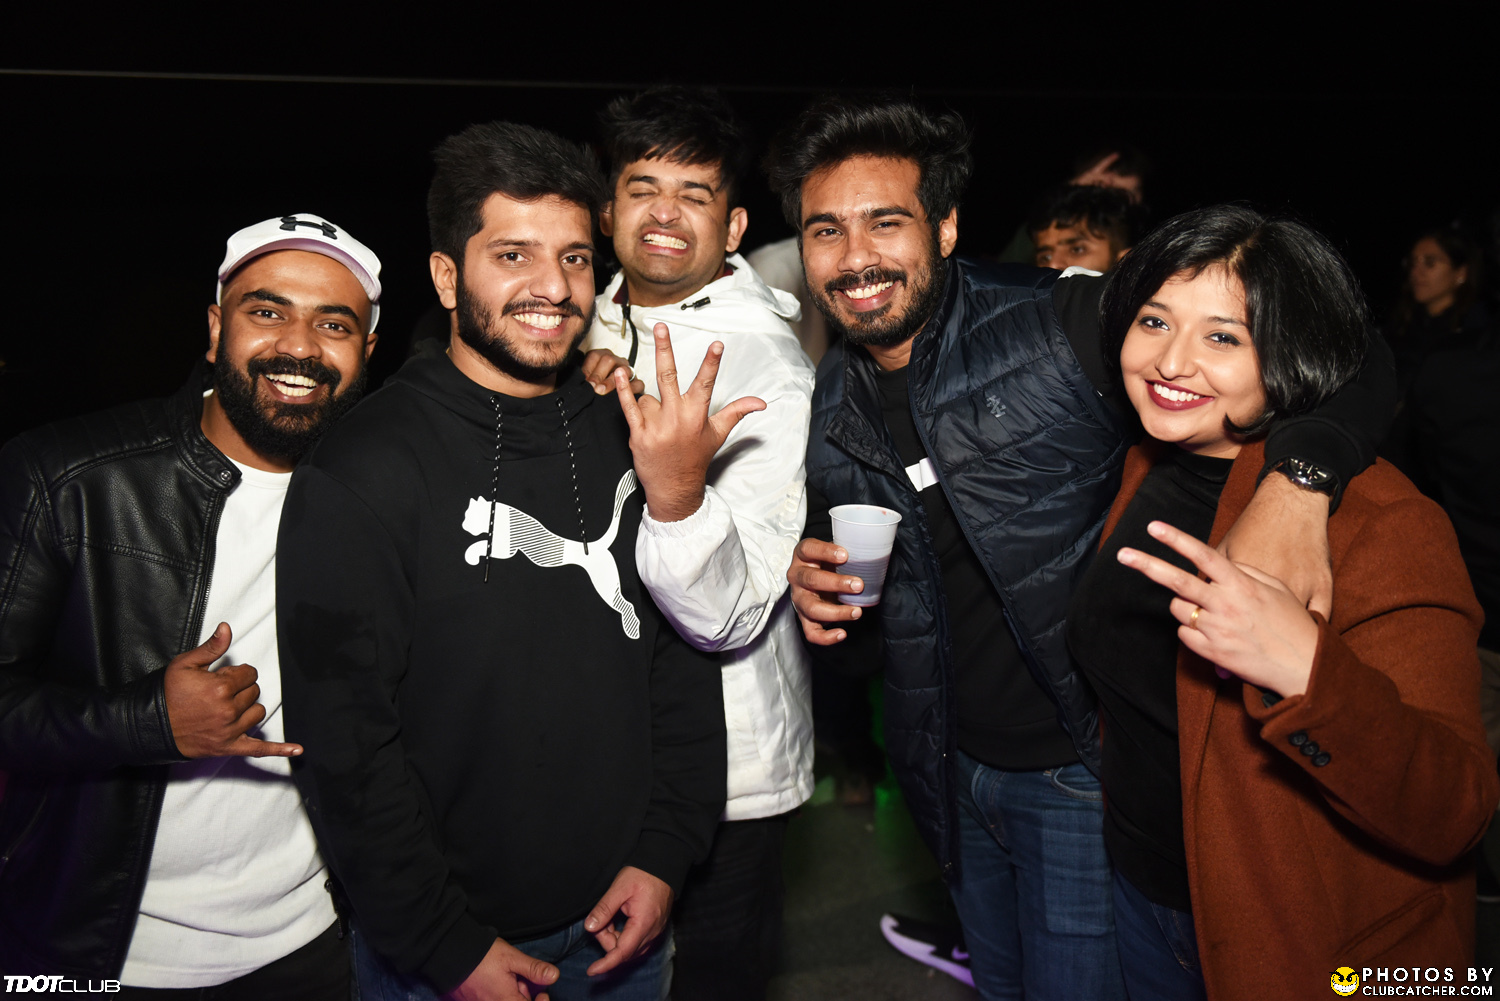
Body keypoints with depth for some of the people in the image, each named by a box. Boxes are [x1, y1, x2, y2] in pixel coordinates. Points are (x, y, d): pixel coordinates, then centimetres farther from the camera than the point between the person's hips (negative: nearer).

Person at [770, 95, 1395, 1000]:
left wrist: (1295, 484, -38)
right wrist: (820, 594, -11)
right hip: (956, 772, 6)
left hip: (1082, 776, -5)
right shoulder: (829, 418, -1)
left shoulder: (1064, 329, -19)